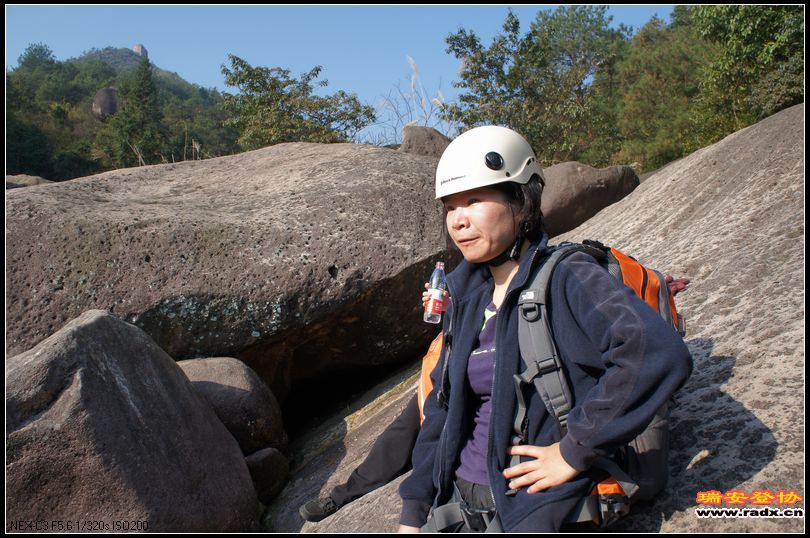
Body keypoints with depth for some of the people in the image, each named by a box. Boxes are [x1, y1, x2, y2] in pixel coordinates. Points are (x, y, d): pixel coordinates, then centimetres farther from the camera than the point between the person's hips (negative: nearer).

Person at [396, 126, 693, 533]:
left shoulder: (568, 279, -12)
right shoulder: (467, 294, 8)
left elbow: (661, 353, -26)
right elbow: (442, 404, 11)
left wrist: (575, 450, -20)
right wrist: (413, 513, 8)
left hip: (539, 505, -6)